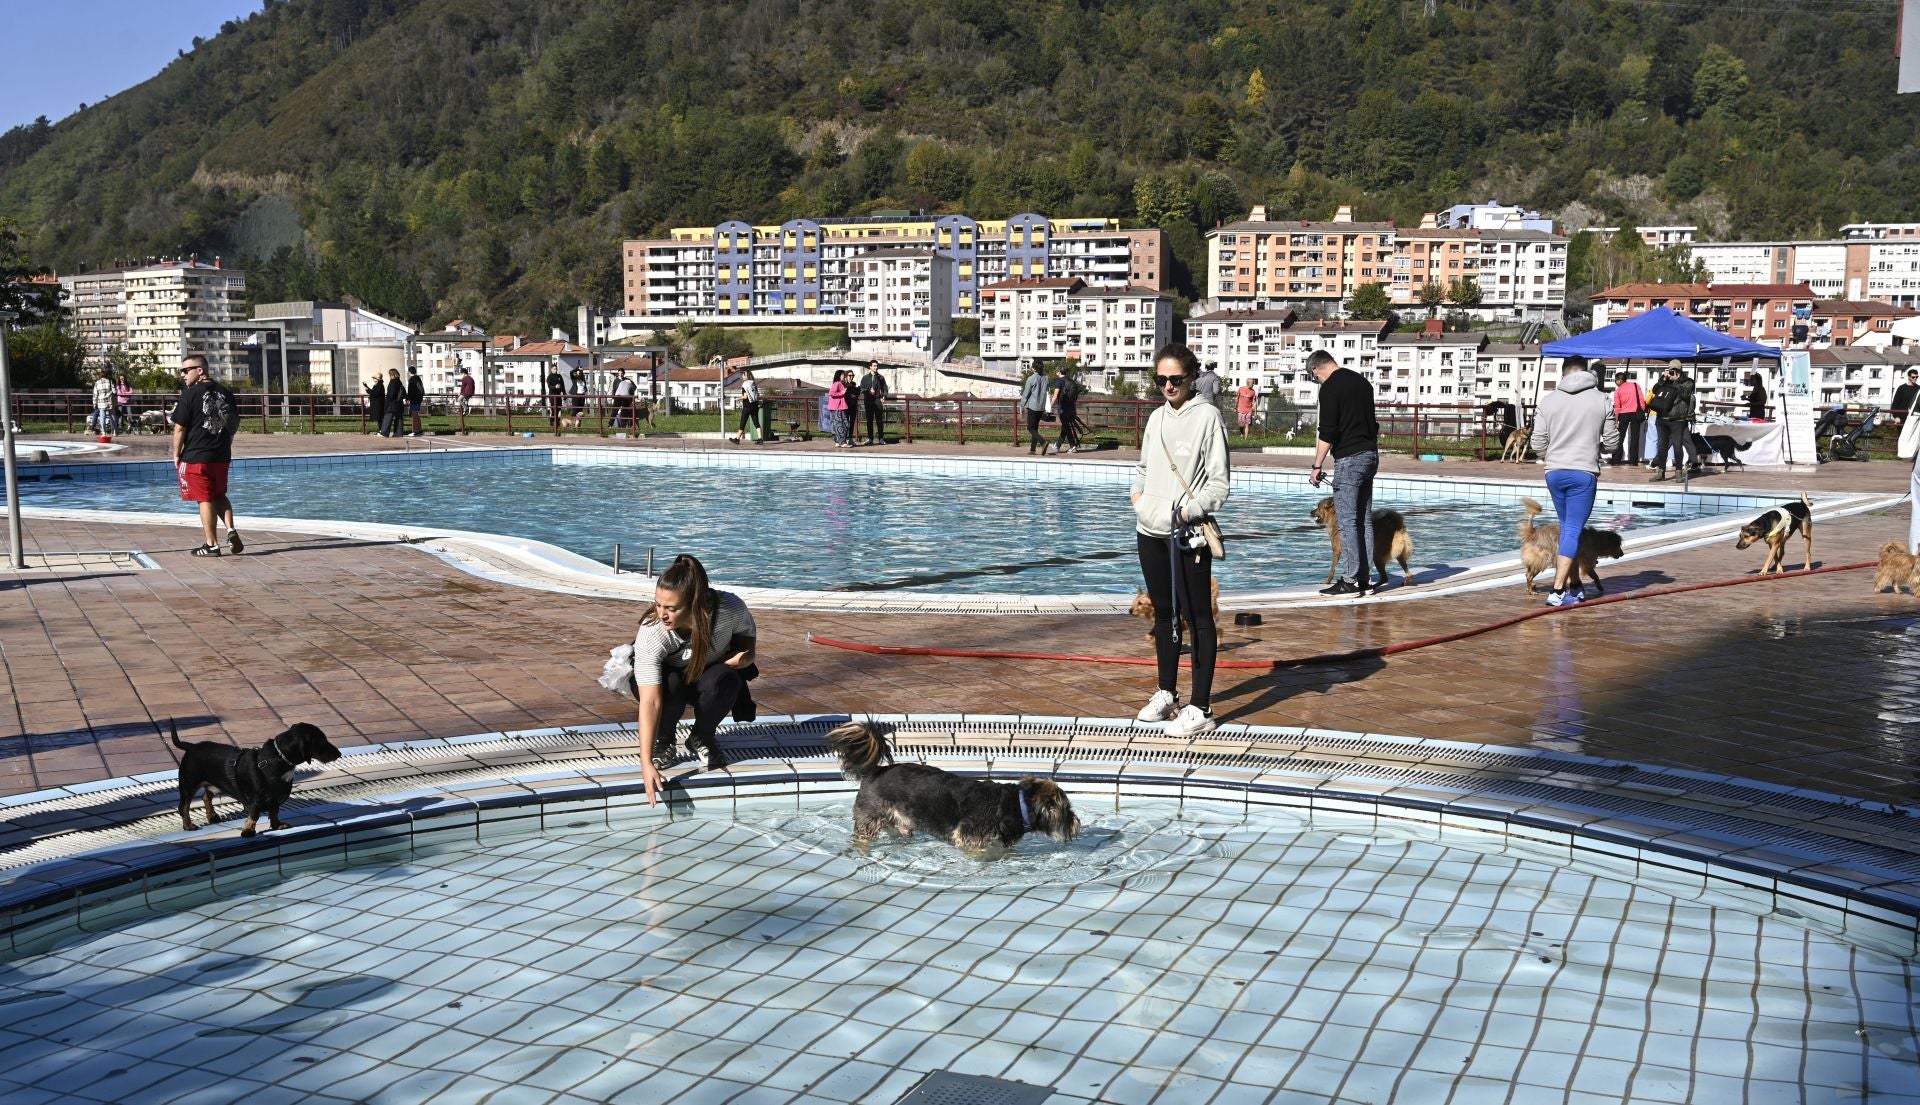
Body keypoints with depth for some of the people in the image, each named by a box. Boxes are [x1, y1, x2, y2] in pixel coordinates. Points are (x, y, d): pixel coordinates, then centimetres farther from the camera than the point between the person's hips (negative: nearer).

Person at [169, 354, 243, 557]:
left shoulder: (190, 394, -12)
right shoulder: (225, 392, 6)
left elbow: (180, 428, -13)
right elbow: (235, 423, 14)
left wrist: (176, 454, -3)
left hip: (196, 457, -6)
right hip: (222, 455, 6)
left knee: (205, 500, 2)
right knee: (219, 495, 20)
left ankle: (211, 545, 6)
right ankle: (231, 529, 0)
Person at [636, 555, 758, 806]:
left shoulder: (730, 609, -33)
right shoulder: (650, 634, -37)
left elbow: (747, 645, -9)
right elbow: (650, 701, -40)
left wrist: (742, 658, -33)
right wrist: (646, 763, -45)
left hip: (711, 674, 1)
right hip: (666, 676, -1)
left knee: (724, 680, -34)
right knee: (670, 686, -36)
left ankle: (701, 739, -2)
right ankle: (663, 742, -3)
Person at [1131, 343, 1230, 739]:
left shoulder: (1206, 417, -7)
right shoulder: (1156, 417, 11)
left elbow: (1220, 482, -9)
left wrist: (1191, 509, -20)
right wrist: (1138, 497, 8)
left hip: (1189, 534, -7)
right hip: (1150, 531, 7)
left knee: (1197, 617, -1)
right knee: (1163, 613, 16)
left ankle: (1200, 709, 1)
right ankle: (1166, 694, 28)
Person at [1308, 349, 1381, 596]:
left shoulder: (1330, 388, -11)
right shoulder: (1361, 381, 15)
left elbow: (1327, 433, -17)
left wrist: (1317, 466, -13)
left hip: (1349, 459, -8)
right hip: (1370, 455, 8)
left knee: (1347, 521, -6)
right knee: (1364, 520, 11)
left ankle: (1350, 581, -6)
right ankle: (1365, 578, 14)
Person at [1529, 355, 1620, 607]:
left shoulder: (1549, 400, 3)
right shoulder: (1601, 400, -1)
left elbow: (1537, 443, 1)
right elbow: (1612, 444, 1)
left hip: (1554, 473, 3)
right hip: (1584, 474, -3)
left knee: (1567, 528, 17)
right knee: (1573, 531, -2)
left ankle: (1574, 586, 24)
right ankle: (1558, 591, -10)